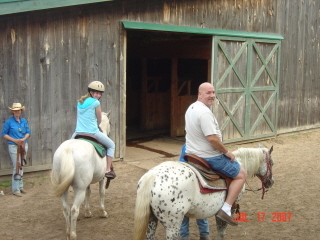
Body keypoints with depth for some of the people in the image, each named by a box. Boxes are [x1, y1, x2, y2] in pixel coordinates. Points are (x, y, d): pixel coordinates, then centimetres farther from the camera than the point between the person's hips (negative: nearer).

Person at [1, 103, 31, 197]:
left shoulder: (24, 121, 5)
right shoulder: (9, 121, -8)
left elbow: (28, 132, 9)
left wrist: (24, 139, -11)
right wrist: (15, 140, -15)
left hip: (24, 145, 5)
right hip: (13, 146, -5)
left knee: (21, 166, 14)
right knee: (16, 167, -7)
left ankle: (20, 186, 25)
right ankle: (15, 190, 0)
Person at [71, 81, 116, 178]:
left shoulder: (79, 102, 10)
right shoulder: (96, 103, -7)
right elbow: (99, 121, 3)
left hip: (78, 133, 5)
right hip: (93, 133, -5)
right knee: (111, 145, 16)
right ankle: (108, 170, 9)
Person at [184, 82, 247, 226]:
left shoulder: (191, 108, 8)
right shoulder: (205, 112, -24)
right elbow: (212, 138, -29)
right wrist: (227, 152, -14)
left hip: (192, 153, 10)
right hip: (210, 157, -10)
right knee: (241, 174, 4)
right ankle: (226, 209, -4)